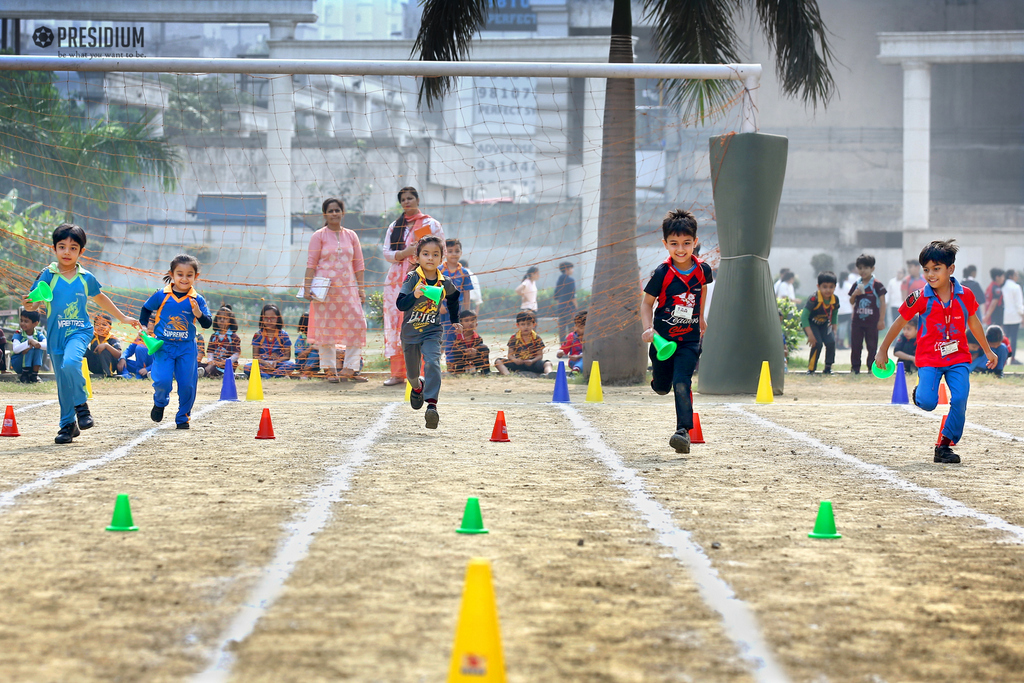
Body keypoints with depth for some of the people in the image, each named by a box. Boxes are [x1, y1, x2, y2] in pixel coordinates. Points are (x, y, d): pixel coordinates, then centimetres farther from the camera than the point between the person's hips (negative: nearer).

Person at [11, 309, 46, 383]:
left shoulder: (39, 335, -6)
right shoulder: (18, 335, -12)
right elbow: (15, 349, -30)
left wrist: (37, 344, -43)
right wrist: (29, 342, -41)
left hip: (32, 365, 3)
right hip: (18, 365, -2)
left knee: (39, 347, -22)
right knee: (29, 348, -27)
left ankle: (34, 375, -21)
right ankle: (24, 375, -19)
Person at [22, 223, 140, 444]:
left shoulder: (86, 278, 2)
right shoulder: (48, 275, -4)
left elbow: (101, 298, 18)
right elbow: (36, 299, -10)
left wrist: (123, 318, 26)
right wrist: (30, 304, -34)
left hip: (80, 331, -1)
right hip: (56, 334, 1)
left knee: (70, 363, -30)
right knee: (63, 383, 7)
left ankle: (81, 405, -10)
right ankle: (68, 425, 21)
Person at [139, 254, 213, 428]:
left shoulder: (197, 300, -2)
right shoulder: (161, 296, -3)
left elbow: (208, 324, -3)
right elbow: (146, 310, 14)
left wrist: (199, 314, -21)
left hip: (187, 348, 1)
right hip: (163, 346, -1)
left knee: (187, 384, 1)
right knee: (163, 381, -14)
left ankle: (183, 418, 20)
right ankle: (160, 402, 21)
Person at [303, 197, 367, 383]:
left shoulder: (351, 236, 12)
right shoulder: (319, 236, 2)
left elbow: (358, 264, 13)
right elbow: (311, 263, -2)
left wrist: (361, 288, 8)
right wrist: (307, 287, -10)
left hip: (348, 287, 3)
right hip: (325, 288, -3)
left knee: (357, 324, -5)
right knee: (326, 326, -1)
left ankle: (350, 368, 2)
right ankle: (330, 369, 8)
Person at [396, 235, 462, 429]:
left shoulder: (444, 283, -4)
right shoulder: (412, 278, -14)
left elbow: (454, 297, 20)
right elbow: (400, 304, -25)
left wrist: (456, 321, 22)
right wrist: (414, 295, -43)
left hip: (432, 332, 0)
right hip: (410, 331, 0)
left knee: (432, 363, -25)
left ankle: (432, 404, -31)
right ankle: (418, 387, 51)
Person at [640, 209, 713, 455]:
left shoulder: (702, 270, -5)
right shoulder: (662, 274, -14)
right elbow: (647, 303, -4)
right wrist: (648, 328, -19)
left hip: (689, 340, 0)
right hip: (662, 339, 0)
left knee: (682, 385, -17)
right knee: (663, 387, 14)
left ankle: (684, 431, -13)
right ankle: (658, 380, 51)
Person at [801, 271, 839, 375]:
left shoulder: (835, 300, -12)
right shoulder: (813, 299, -29)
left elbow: (834, 314, 9)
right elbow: (804, 316, -27)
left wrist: (834, 329, 1)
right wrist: (810, 334, -30)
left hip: (824, 324, 4)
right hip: (810, 323, -4)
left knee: (831, 342, -18)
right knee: (817, 343, -24)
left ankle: (828, 367, -1)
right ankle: (811, 369, -8)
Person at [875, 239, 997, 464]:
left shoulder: (965, 295, -3)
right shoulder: (920, 297, -9)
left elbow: (973, 323, 15)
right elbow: (899, 323, 4)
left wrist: (987, 351, 25)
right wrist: (882, 351, 9)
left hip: (958, 357, 2)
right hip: (929, 359, -2)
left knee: (959, 399, -18)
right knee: (928, 403, -19)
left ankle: (945, 446, -2)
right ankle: (920, 393, 20)